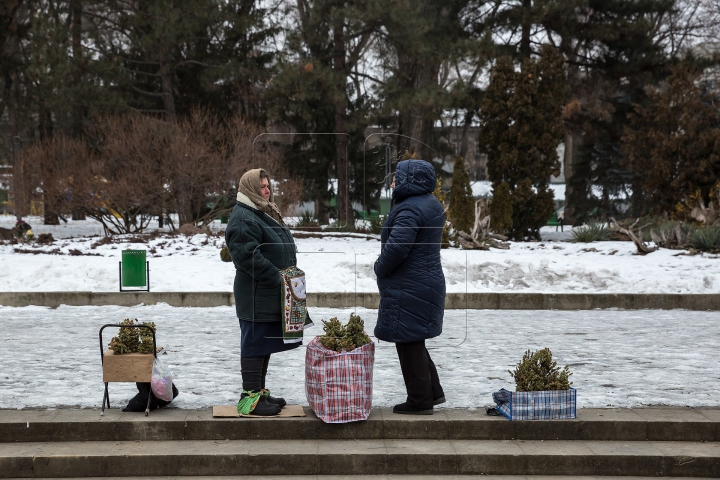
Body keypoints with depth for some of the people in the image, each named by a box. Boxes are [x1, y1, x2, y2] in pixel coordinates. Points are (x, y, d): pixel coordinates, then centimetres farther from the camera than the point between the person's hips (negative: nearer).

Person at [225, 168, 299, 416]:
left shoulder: (266, 214, 19)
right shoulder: (243, 218, -14)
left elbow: (284, 250, 25)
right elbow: (248, 255, -22)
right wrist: (277, 277, -21)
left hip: (271, 295, 10)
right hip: (256, 296, -10)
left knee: (264, 344, 15)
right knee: (255, 343, -5)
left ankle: (259, 391, 24)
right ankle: (250, 396, 1)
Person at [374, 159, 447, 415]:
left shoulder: (410, 209, -20)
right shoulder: (431, 204, 12)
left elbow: (395, 247, -27)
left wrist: (380, 268, -7)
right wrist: (384, 268, 15)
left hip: (408, 289, -10)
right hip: (427, 282, 10)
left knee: (409, 342, 1)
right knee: (414, 341, 20)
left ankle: (420, 401, 10)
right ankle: (433, 392, 26)